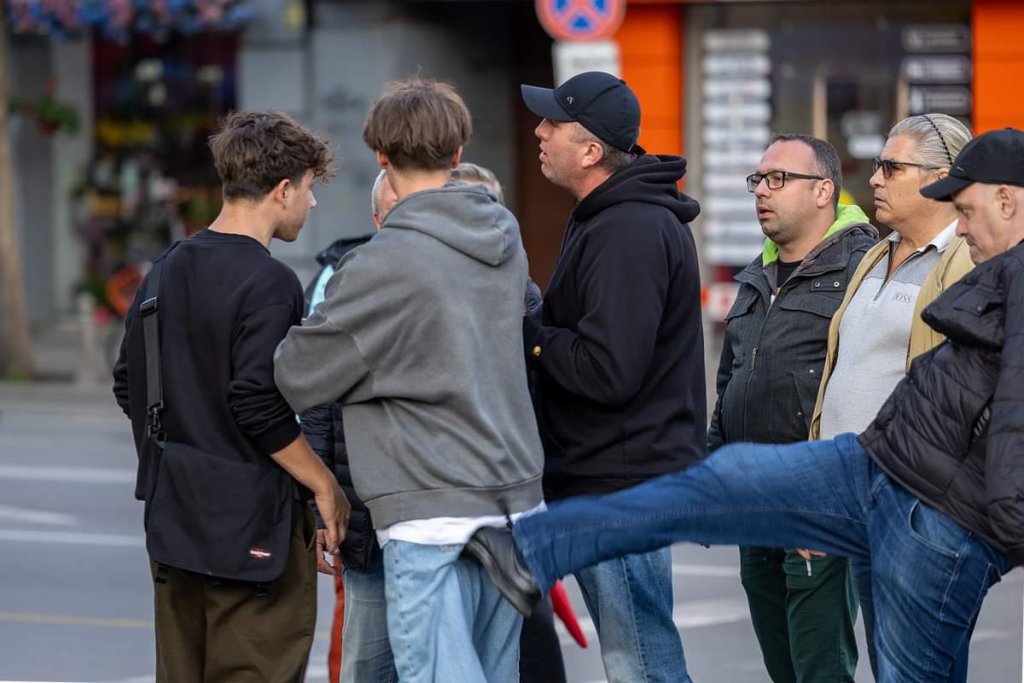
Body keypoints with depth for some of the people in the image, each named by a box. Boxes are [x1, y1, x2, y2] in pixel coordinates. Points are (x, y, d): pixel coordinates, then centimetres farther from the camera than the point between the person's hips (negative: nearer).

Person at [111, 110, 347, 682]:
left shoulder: (167, 271, 11)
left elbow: (130, 386, 15)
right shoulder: (268, 282, -14)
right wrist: (326, 487, -10)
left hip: (172, 521, 8)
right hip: (251, 523, -8)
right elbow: (260, 406, -20)